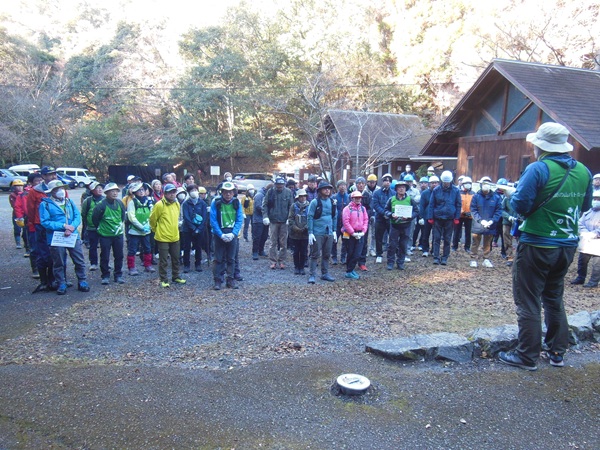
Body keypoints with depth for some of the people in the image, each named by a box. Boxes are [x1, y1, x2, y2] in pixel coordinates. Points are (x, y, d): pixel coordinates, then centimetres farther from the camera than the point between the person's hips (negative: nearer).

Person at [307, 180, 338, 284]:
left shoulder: (332, 202, 7)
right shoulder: (315, 202, -8)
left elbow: (335, 217, 15)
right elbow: (310, 217, -9)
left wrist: (334, 231, 10)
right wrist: (310, 233, -14)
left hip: (329, 233, 5)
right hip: (317, 233, -5)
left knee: (327, 255, 13)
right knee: (315, 255, -1)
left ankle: (325, 273, 25)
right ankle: (312, 275, 4)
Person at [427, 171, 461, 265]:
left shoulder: (455, 191, -1)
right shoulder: (436, 190, -2)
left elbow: (458, 205, 3)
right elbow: (431, 204, 0)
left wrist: (457, 218, -2)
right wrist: (430, 217, -4)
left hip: (449, 219, 0)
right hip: (437, 218, 0)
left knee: (447, 239, 7)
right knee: (437, 238, 1)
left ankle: (445, 258, 15)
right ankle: (436, 257, 6)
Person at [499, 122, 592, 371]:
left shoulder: (538, 169, -17)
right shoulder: (583, 171, 4)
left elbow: (520, 205, -20)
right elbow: (585, 205, 15)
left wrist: (513, 195, 0)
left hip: (537, 245, -7)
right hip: (567, 246, 7)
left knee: (528, 301, 4)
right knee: (554, 298, 21)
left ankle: (527, 356, 11)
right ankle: (557, 352, 28)